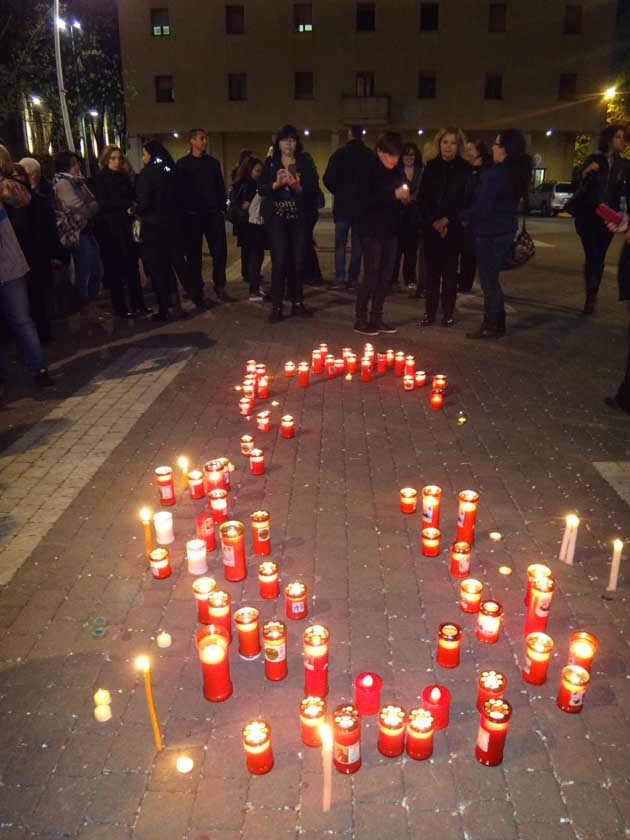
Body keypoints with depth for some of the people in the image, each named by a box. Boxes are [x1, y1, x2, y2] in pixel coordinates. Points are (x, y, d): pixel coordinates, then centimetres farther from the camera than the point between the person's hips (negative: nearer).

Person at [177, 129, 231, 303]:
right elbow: (179, 189, -1)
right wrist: (183, 211, -8)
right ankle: (196, 289, 12)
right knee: (194, 254, 3)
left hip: (213, 213, 2)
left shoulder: (213, 162, 13)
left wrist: (222, 208, 5)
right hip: (192, 215, -2)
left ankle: (220, 288, 5)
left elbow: (220, 187, 14)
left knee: (220, 251, -3)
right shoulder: (183, 164, 3)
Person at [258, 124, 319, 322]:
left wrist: (297, 186, -20)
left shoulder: (305, 162, 6)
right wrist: (276, 183, -20)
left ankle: (297, 303, 13)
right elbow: (261, 189, -2)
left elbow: (313, 189, -2)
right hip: (276, 218, -1)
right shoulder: (270, 163, 7)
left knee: (297, 260, 2)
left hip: (300, 217, 1)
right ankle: (277, 306, -6)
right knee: (279, 261, -9)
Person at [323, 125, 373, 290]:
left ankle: (340, 279, -3)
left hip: (342, 204, -1)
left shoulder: (339, 154, -5)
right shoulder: (370, 156, -3)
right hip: (362, 206, 1)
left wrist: (339, 192, 8)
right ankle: (353, 279, 5)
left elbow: (328, 179, -8)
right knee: (357, 244, 7)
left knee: (340, 243, 5)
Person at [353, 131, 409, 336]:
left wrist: (405, 199, -3)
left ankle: (376, 318, 16)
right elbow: (366, 201, -19)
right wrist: (392, 195, -21)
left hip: (390, 230, 7)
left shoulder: (397, 173, 11)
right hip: (372, 230, -7)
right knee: (371, 275, -6)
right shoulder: (369, 171, -8)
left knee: (385, 276, 7)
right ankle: (360, 319, 3)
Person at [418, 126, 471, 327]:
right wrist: (434, 221, -6)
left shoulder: (464, 169, 1)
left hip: (453, 227, -2)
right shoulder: (431, 167, 7)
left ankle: (448, 313, 7)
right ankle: (430, 312, 7)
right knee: (432, 269, 2)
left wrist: (447, 220, -11)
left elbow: (465, 200, -3)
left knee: (450, 270, 1)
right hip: (431, 226, 2)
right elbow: (423, 197, 4)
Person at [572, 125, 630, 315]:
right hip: (588, 216, -2)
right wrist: (585, 172, -19)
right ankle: (590, 297, -3)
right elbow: (577, 186, 0)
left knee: (599, 257, 1)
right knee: (591, 256, -7)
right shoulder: (593, 160, 2)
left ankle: (592, 297, 8)